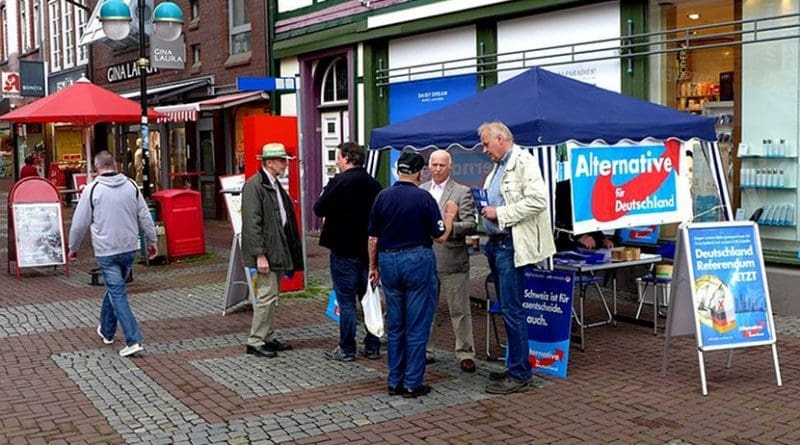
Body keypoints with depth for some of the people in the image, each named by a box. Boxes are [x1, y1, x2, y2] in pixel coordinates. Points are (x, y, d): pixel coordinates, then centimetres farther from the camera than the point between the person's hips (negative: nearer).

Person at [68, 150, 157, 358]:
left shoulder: (92, 189, -8)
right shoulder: (131, 186, 2)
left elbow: (80, 223, -4)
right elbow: (145, 218, 6)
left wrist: (73, 247, 11)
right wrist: (152, 242, 17)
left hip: (106, 251, -5)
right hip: (130, 249, 5)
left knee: (117, 294, -3)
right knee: (113, 289, 22)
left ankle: (133, 340, -10)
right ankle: (106, 330, 36)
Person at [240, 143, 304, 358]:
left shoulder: (275, 184, 15)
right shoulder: (254, 185, -14)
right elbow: (251, 223, -19)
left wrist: (286, 251, 15)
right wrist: (260, 255, -22)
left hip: (278, 250, 9)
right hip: (266, 251, -9)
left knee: (272, 295, 14)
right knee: (267, 295, -8)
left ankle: (269, 337, 24)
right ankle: (255, 342, 1)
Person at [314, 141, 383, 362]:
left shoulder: (338, 182, -15)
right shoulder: (374, 184, 5)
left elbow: (319, 209, -12)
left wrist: (324, 194, 5)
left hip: (344, 250, -6)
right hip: (368, 250, 6)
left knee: (346, 301, 1)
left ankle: (346, 349, 6)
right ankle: (373, 346, 17)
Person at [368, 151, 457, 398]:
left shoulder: (382, 197, 1)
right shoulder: (423, 198, -10)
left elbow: (373, 237, 4)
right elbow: (440, 237, -5)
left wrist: (373, 266, 16)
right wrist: (450, 215, 12)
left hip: (389, 260, 4)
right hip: (418, 260, -4)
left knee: (394, 325, 12)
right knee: (417, 326, 3)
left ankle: (395, 382, 17)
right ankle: (413, 384, 6)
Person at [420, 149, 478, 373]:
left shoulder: (462, 192, -2)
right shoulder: (420, 191, 13)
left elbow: (471, 225, -8)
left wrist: (449, 227, -24)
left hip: (452, 260, -5)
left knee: (459, 310, 1)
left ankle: (465, 353, 10)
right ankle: (424, 350, 23)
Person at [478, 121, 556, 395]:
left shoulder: (524, 162, -11)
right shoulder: (498, 167, 17)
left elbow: (537, 200, -22)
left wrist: (499, 213, -18)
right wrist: (486, 210, 8)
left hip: (511, 245, -10)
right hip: (496, 243, 10)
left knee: (512, 310, -8)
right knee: (506, 309, 14)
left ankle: (519, 375, -1)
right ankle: (515, 366, 24)